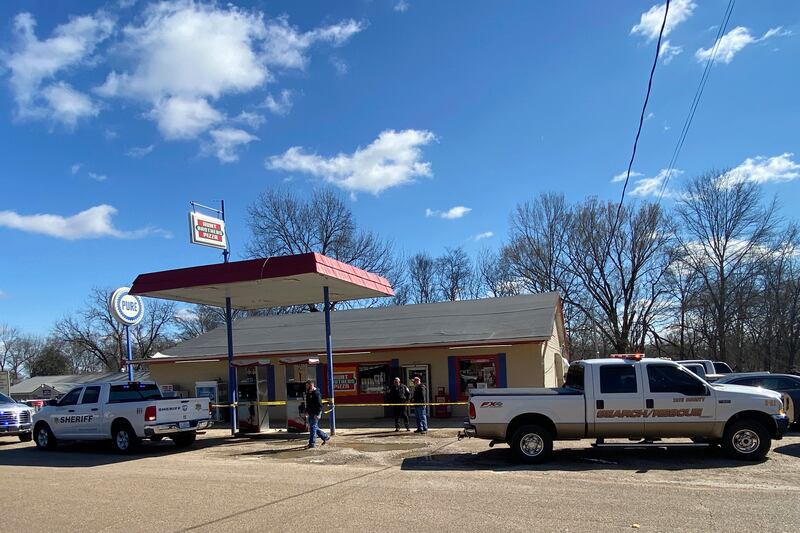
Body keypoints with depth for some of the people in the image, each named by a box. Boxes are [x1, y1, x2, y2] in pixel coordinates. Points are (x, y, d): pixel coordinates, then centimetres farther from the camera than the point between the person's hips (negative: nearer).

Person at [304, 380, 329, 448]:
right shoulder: (308, 393, 13)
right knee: (314, 427, 14)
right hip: (310, 414, 10)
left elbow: (319, 405, -19)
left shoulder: (316, 393, -16)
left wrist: (317, 414, -23)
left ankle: (312, 443, -5)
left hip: (315, 414, -10)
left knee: (313, 427, -9)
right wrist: (306, 411, 16)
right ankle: (325, 437, 26)